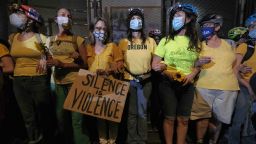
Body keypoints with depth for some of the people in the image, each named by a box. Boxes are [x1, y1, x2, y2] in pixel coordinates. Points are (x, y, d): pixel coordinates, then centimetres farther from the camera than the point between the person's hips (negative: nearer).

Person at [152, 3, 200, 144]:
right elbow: (154, 65, -3)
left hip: (187, 85, 2)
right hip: (168, 84, -2)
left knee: (183, 119, 9)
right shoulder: (166, 40, -2)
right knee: (169, 118, 6)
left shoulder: (194, 41, 4)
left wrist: (193, 73, -9)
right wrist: (166, 71, -21)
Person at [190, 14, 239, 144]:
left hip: (228, 88, 2)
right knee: (203, 116, -2)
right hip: (204, 87, -2)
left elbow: (234, 66, 21)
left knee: (219, 117, 11)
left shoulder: (229, 44, 10)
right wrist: (198, 63, -16)